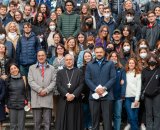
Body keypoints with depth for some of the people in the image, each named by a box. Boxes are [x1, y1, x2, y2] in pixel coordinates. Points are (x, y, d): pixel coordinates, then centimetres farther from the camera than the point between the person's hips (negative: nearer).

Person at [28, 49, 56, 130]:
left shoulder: (52, 68, 14)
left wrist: (46, 90, -11)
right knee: (37, 121, 4)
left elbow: (54, 81, 3)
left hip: (48, 98, 0)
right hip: (36, 99, 0)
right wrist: (39, 90, -12)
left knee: (47, 122, 1)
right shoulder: (32, 68, 12)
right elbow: (30, 81, 0)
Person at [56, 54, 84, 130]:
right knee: (63, 121, 0)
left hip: (75, 100, 0)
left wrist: (73, 95, -14)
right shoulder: (60, 72, 12)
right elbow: (58, 85, -1)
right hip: (63, 100, 1)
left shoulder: (79, 72, 10)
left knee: (74, 121, 2)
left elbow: (81, 85, -1)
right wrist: (66, 94, -14)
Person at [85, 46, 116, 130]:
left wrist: (104, 88, -13)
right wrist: (96, 89, -11)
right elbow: (87, 79, 3)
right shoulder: (89, 65, 13)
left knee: (107, 119, 1)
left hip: (107, 95, -1)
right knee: (94, 119, 7)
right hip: (94, 95, 2)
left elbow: (113, 78, -1)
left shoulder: (110, 64, 9)